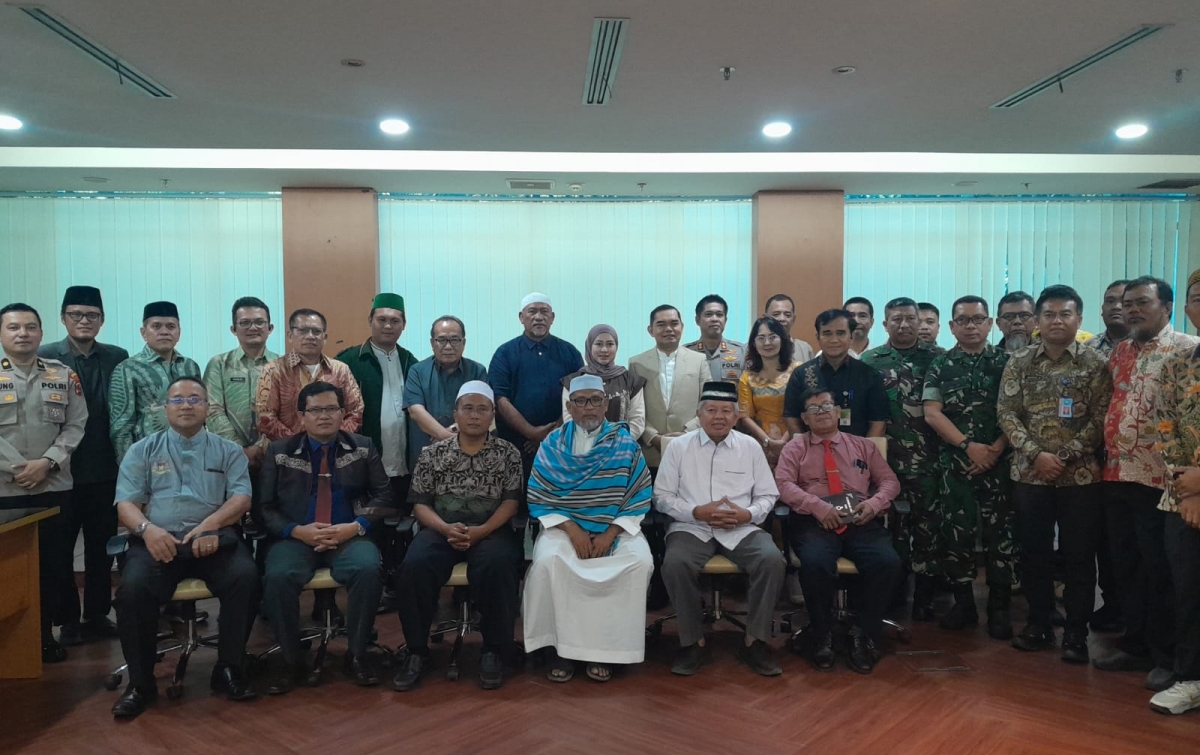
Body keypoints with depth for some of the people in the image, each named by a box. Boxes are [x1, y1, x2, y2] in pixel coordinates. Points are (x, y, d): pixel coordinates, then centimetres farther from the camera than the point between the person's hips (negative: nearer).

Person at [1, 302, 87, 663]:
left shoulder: (64, 375, 6)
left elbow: (76, 426, 1)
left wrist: (46, 462, -10)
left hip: (55, 486, 1)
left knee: (56, 562, 5)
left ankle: (51, 632, 17)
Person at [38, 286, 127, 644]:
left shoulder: (118, 357, 3)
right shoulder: (45, 357, -4)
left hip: (105, 470, 2)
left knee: (102, 548, 11)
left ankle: (97, 614, 24)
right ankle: (67, 620, 22)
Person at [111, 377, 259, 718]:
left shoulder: (229, 451, 14)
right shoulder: (142, 450, 16)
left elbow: (241, 498, 1)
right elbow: (126, 503, 5)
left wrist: (210, 524, -18)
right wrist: (147, 528, -17)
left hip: (214, 538, 0)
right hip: (158, 539, 1)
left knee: (245, 576, -30)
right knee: (133, 586, -30)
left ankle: (228, 670, -12)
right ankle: (141, 682, -10)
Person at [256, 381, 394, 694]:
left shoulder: (363, 448, 11)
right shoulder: (279, 452, 10)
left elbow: (384, 497, 5)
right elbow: (263, 507, 5)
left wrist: (355, 527, -12)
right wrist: (297, 530, -12)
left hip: (349, 536, 0)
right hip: (296, 537, 1)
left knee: (368, 569, -32)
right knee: (278, 576, -31)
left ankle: (356, 656, -12)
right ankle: (292, 662, -11)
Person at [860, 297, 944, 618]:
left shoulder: (937, 357, 5)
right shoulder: (870, 360, 6)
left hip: (927, 459, 0)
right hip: (887, 459, 1)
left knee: (926, 525, 1)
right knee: (893, 523, 9)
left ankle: (924, 596, 12)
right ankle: (894, 589, 22)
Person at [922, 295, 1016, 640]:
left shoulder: (1006, 362, 5)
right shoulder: (940, 365, 6)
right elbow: (932, 413, -3)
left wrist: (996, 448, -12)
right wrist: (968, 446, -12)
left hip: (999, 463, -1)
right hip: (955, 463, 1)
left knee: (1000, 533, 1)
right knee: (955, 532, 3)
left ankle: (999, 608, 13)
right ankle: (963, 603, 18)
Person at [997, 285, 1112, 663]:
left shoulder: (1095, 364, -1)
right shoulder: (1019, 362, 3)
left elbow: (1101, 420, -5)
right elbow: (1006, 413, -1)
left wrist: (1065, 457, -14)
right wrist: (1036, 454, -13)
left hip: (1081, 475, -1)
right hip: (1029, 473, 2)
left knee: (1079, 557, 5)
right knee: (1033, 553, 9)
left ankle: (1076, 632, 18)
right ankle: (1038, 624, 24)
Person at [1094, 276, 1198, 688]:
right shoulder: (1119, 352, 14)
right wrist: (1104, 453, 12)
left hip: (1158, 477, -6)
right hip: (1116, 474, 7)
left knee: (1159, 571, 2)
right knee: (1125, 566, 14)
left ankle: (1167, 657, 16)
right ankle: (1136, 644, 27)